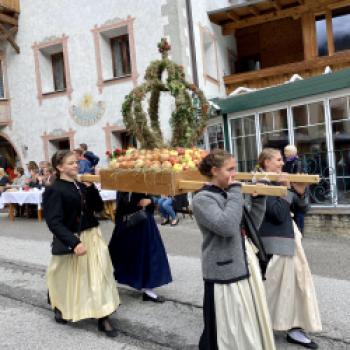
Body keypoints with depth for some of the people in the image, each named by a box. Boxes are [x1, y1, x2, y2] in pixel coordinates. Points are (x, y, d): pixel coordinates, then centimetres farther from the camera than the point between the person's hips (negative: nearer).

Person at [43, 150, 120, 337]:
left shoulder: (81, 186, 6)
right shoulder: (55, 190, -14)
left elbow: (98, 207, 7)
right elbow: (54, 222, -21)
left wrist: (91, 187, -7)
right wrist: (74, 242, -30)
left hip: (92, 236, 6)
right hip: (72, 239, -5)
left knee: (100, 274, 3)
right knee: (69, 277, 14)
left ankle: (103, 318, 13)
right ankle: (59, 307, 44)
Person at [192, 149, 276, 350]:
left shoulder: (229, 194, 11)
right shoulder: (202, 199, -13)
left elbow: (253, 225, 14)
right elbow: (226, 226, -28)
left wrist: (259, 197, 4)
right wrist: (235, 191, -19)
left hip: (247, 266, 8)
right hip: (225, 273, -8)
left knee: (251, 326, 19)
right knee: (230, 330, 2)